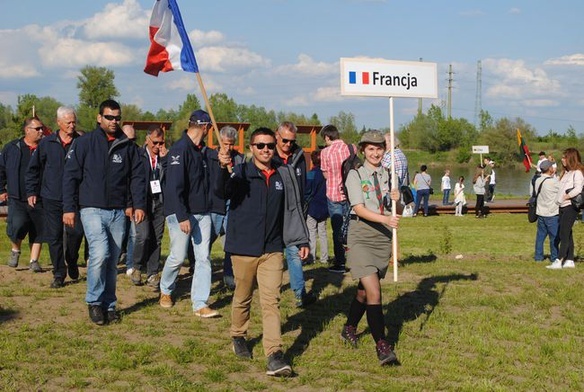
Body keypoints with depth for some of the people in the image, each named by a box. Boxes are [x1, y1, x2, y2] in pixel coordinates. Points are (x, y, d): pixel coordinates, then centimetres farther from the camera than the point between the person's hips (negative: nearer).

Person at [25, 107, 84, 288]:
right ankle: (59, 274, 13)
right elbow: (33, 169, 11)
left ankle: (71, 261, 23)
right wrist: (31, 191, 6)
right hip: (52, 198, 1)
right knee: (54, 236, 2)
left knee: (76, 231, -7)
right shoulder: (47, 143, 4)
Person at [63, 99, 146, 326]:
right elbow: (70, 176, -1)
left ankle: (109, 305, 19)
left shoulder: (127, 146, 9)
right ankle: (94, 302, -3)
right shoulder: (84, 143, -1)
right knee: (100, 253, -19)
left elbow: (137, 177, 12)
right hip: (92, 209, -4)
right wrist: (69, 208, -6)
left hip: (118, 212, 4)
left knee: (112, 260, 8)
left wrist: (139, 205, 0)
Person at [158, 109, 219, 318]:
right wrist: (182, 217, -23)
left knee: (203, 258, 2)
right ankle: (166, 290, 32)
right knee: (178, 256, 4)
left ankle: (200, 304, 4)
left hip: (202, 213, 7)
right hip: (182, 213, -7)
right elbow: (174, 187, -20)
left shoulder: (202, 150, 11)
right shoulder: (180, 150, -15)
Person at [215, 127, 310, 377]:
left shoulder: (284, 175, 6)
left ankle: (274, 355, -11)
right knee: (243, 297, 13)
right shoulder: (241, 173, -5)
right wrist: (223, 169, -44)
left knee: (271, 300, -6)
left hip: (272, 249, 2)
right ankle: (238, 336, 38)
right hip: (244, 248, -2)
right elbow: (221, 191, -24)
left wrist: (301, 240, 14)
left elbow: (293, 208, 15)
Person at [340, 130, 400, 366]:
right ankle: (382, 346, -12)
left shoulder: (388, 175, 10)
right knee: (374, 292, -15)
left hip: (383, 237, 5)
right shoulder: (355, 175, -4)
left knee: (364, 290, 15)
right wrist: (385, 219, -30)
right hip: (361, 236, -5)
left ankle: (349, 329, 39)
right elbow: (359, 208, -16)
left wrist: (396, 199, -6)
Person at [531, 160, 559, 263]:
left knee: (540, 235, 12)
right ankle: (554, 257, 10)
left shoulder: (537, 181, 4)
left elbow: (532, 193, 13)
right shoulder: (552, 181, -19)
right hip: (552, 213, -7)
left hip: (540, 212, 7)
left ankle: (538, 256, 15)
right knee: (554, 236, 4)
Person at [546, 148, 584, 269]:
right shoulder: (566, 172, 19)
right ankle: (570, 260, 15)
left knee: (564, 234, -10)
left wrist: (565, 197, -15)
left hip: (570, 206, -9)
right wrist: (559, 200, 6)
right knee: (567, 234, 11)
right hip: (562, 206, 9)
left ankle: (559, 261, -11)